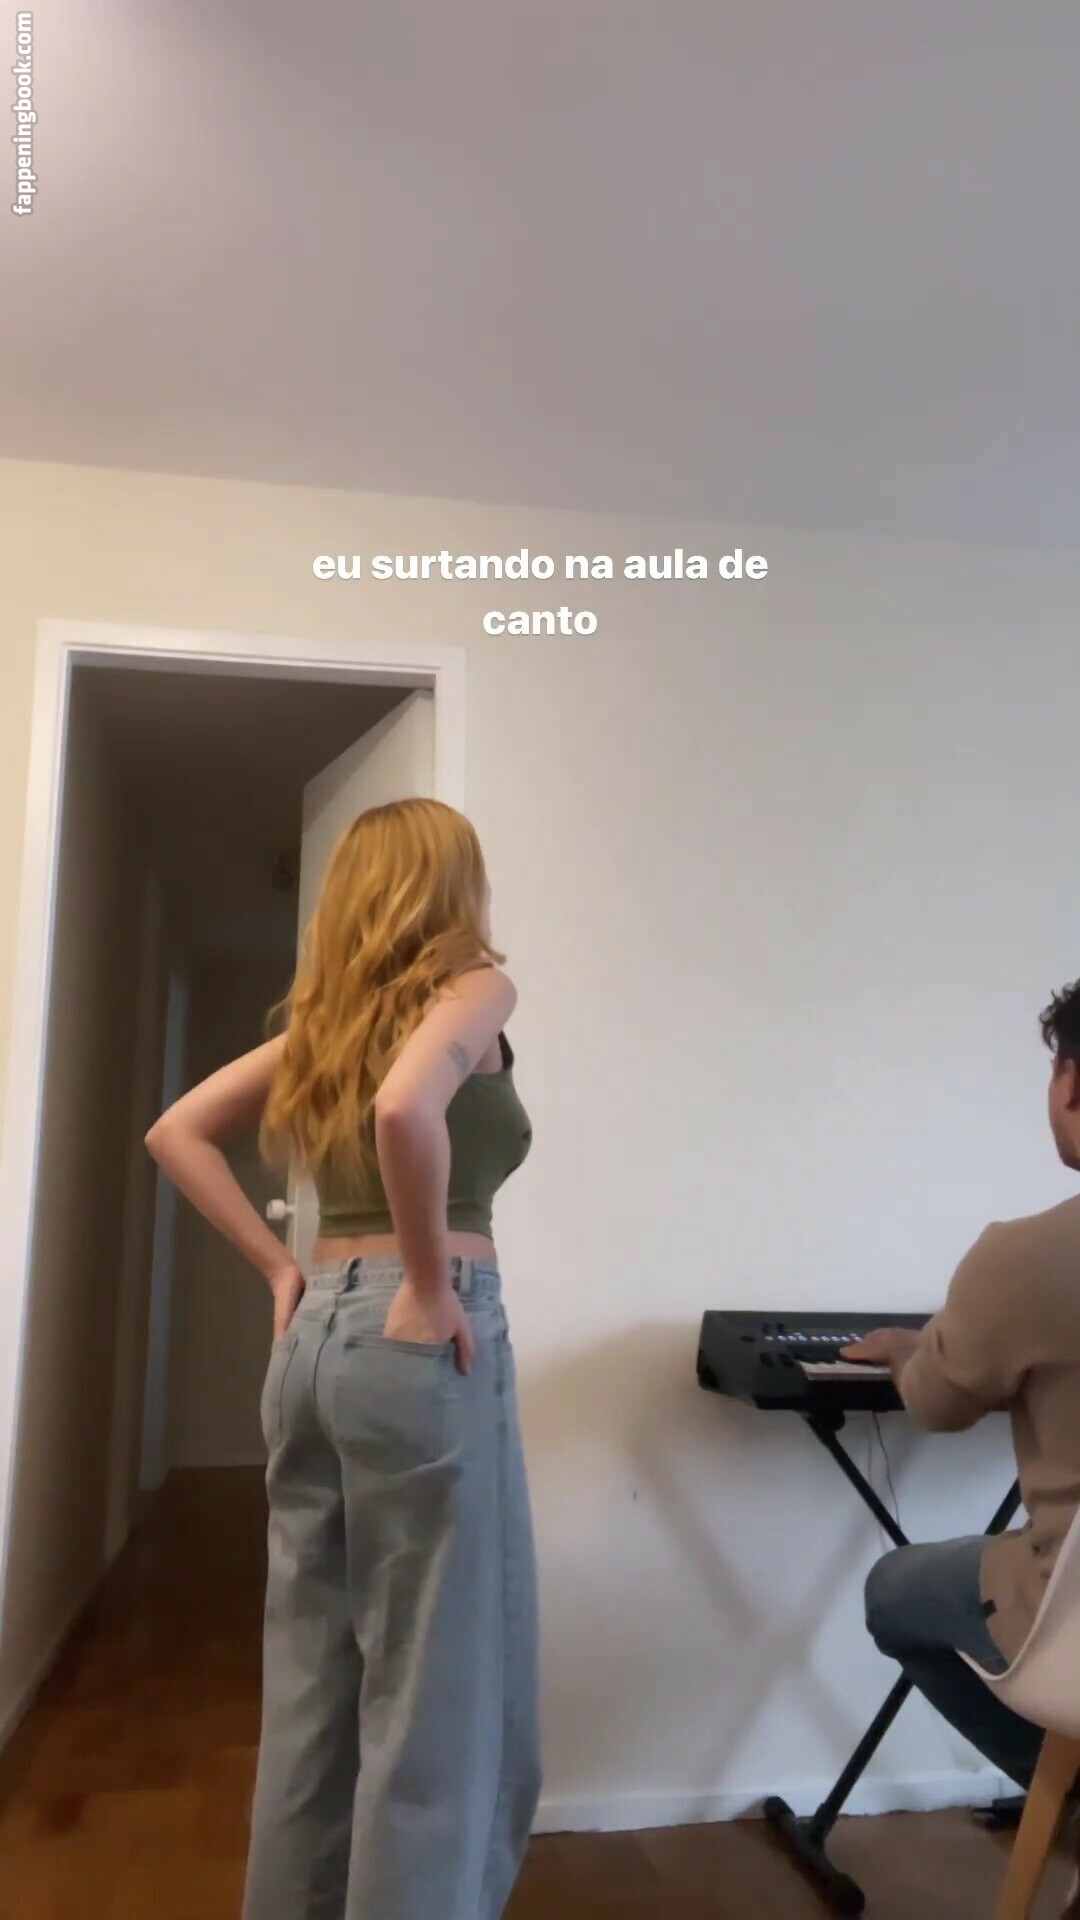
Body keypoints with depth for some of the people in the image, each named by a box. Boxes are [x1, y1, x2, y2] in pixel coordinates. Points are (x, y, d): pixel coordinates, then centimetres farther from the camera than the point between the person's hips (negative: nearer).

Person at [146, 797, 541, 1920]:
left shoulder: (328, 1013, 14)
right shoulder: (473, 986, -6)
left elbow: (177, 1132, 15)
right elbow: (404, 1108, -27)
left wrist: (279, 1268, 10)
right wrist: (433, 1286, -17)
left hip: (314, 1335, 8)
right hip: (415, 1340, -7)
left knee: (310, 1677, 19)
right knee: (438, 1691, 5)